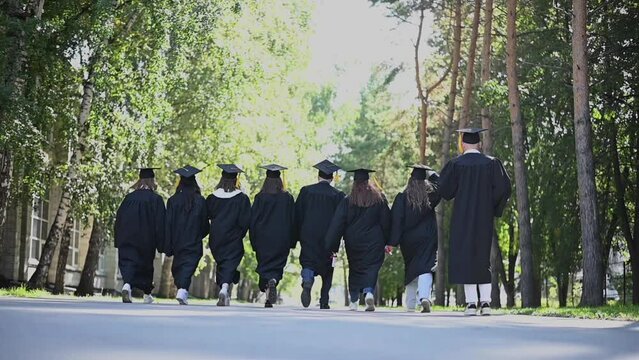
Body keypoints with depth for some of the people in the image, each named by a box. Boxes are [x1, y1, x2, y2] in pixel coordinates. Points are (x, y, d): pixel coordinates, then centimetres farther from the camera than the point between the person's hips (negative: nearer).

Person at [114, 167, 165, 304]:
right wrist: (160, 244, -3)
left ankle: (127, 285, -31)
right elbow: (160, 222, -7)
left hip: (127, 239, 1)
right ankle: (147, 294, 25)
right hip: (147, 240, -1)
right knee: (146, 265, 15)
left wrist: (119, 241, 14)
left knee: (128, 263, -3)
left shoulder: (129, 197, 4)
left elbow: (119, 219, 7)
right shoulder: (156, 199, -4)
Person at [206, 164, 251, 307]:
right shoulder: (242, 198, -6)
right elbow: (245, 220, -6)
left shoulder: (212, 198, 0)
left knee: (220, 264, 17)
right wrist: (240, 234, 9)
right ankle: (225, 287, -31)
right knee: (230, 263, -6)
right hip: (233, 240, -3)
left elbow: (206, 216, 7)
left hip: (216, 239, 3)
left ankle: (224, 293, 18)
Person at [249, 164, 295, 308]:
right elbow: (293, 220, 3)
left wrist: (254, 242, 6)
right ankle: (273, 282, -23)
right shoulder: (288, 198, 0)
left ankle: (268, 296, -3)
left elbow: (253, 220, -1)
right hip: (281, 240, 0)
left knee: (265, 265, 8)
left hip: (263, 238, 0)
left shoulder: (260, 197, -3)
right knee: (277, 265, 7)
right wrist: (292, 242, 10)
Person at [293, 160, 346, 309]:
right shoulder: (338, 195, 0)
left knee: (308, 262, 0)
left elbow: (297, 215, 4)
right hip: (329, 236, 1)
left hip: (308, 235, 0)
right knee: (327, 269, 13)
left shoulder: (306, 191, 1)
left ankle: (307, 281, -33)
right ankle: (324, 301, 12)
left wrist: (298, 236, 11)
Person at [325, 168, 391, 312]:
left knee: (355, 269, 15)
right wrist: (387, 241, 11)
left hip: (353, 243, 1)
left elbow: (337, 225, -6)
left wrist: (332, 246, -4)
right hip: (374, 243, -1)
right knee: (371, 268, -2)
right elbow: (386, 221, 4)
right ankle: (369, 292, -29)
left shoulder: (348, 201, -3)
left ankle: (354, 301, 15)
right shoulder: (379, 198, 1)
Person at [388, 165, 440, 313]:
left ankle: (410, 305, 21)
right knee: (425, 268, -9)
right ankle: (425, 296, -35)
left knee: (411, 270, 17)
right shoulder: (431, 194, -1)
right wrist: (430, 173, 28)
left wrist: (391, 242, -9)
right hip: (427, 238, -1)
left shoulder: (402, 197, -4)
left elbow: (395, 221, -8)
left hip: (408, 240, 1)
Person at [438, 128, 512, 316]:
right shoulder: (491, 163, 1)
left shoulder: (456, 164, -5)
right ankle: (485, 302, 3)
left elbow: (444, 189, -6)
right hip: (484, 218, 2)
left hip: (462, 217, -2)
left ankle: (471, 302, -5)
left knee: (465, 258, 1)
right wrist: (492, 208, 8)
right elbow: (503, 187, -4)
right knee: (483, 258, 11)